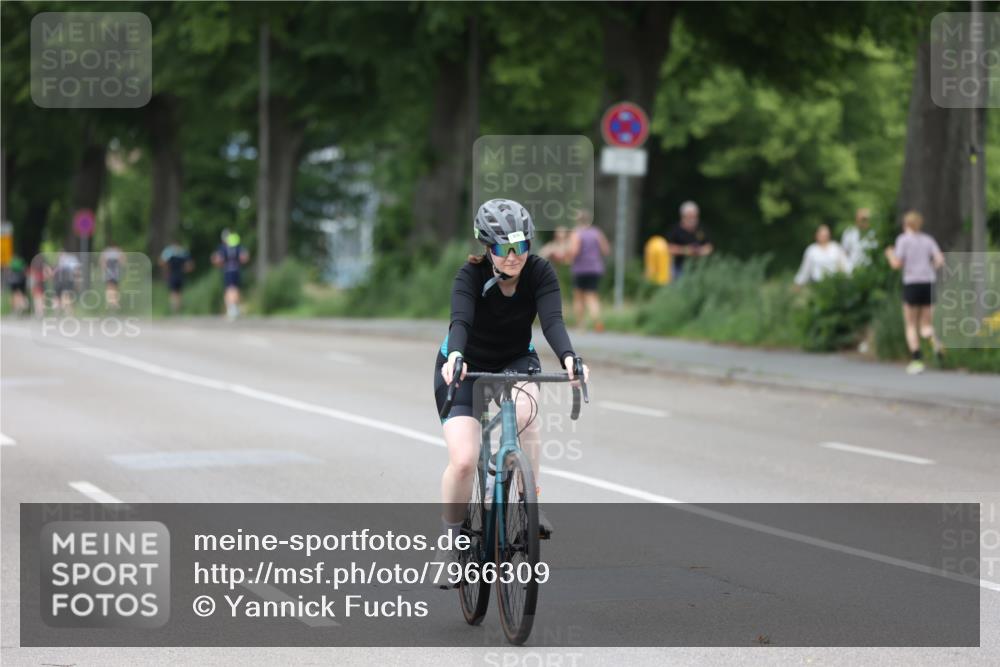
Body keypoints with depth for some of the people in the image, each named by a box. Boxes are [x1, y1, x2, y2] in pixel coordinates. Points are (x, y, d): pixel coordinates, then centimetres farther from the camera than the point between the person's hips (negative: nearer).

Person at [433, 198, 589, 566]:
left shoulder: (540, 272, -20)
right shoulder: (471, 275, -26)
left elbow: (552, 321, -34)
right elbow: (460, 321, -41)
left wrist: (568, 357, -55)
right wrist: (455, 357, -63)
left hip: (516, 361, 2)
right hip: (465, 364, -2)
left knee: (524, 409, -35)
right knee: (463, 460, -18)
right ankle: (451, 533, 7)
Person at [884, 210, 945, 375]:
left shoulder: (903, 239, 1)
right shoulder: (928, 240, 12)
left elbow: (897, 264, -5)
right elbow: (940, 260, 1)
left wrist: (890, 255, 15)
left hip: (911, 284, -3)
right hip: (929, 284, 3)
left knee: (911, 326, 8)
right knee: (926, 325, 9)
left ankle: (916, 360, -6)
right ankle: (936, 341, -25)